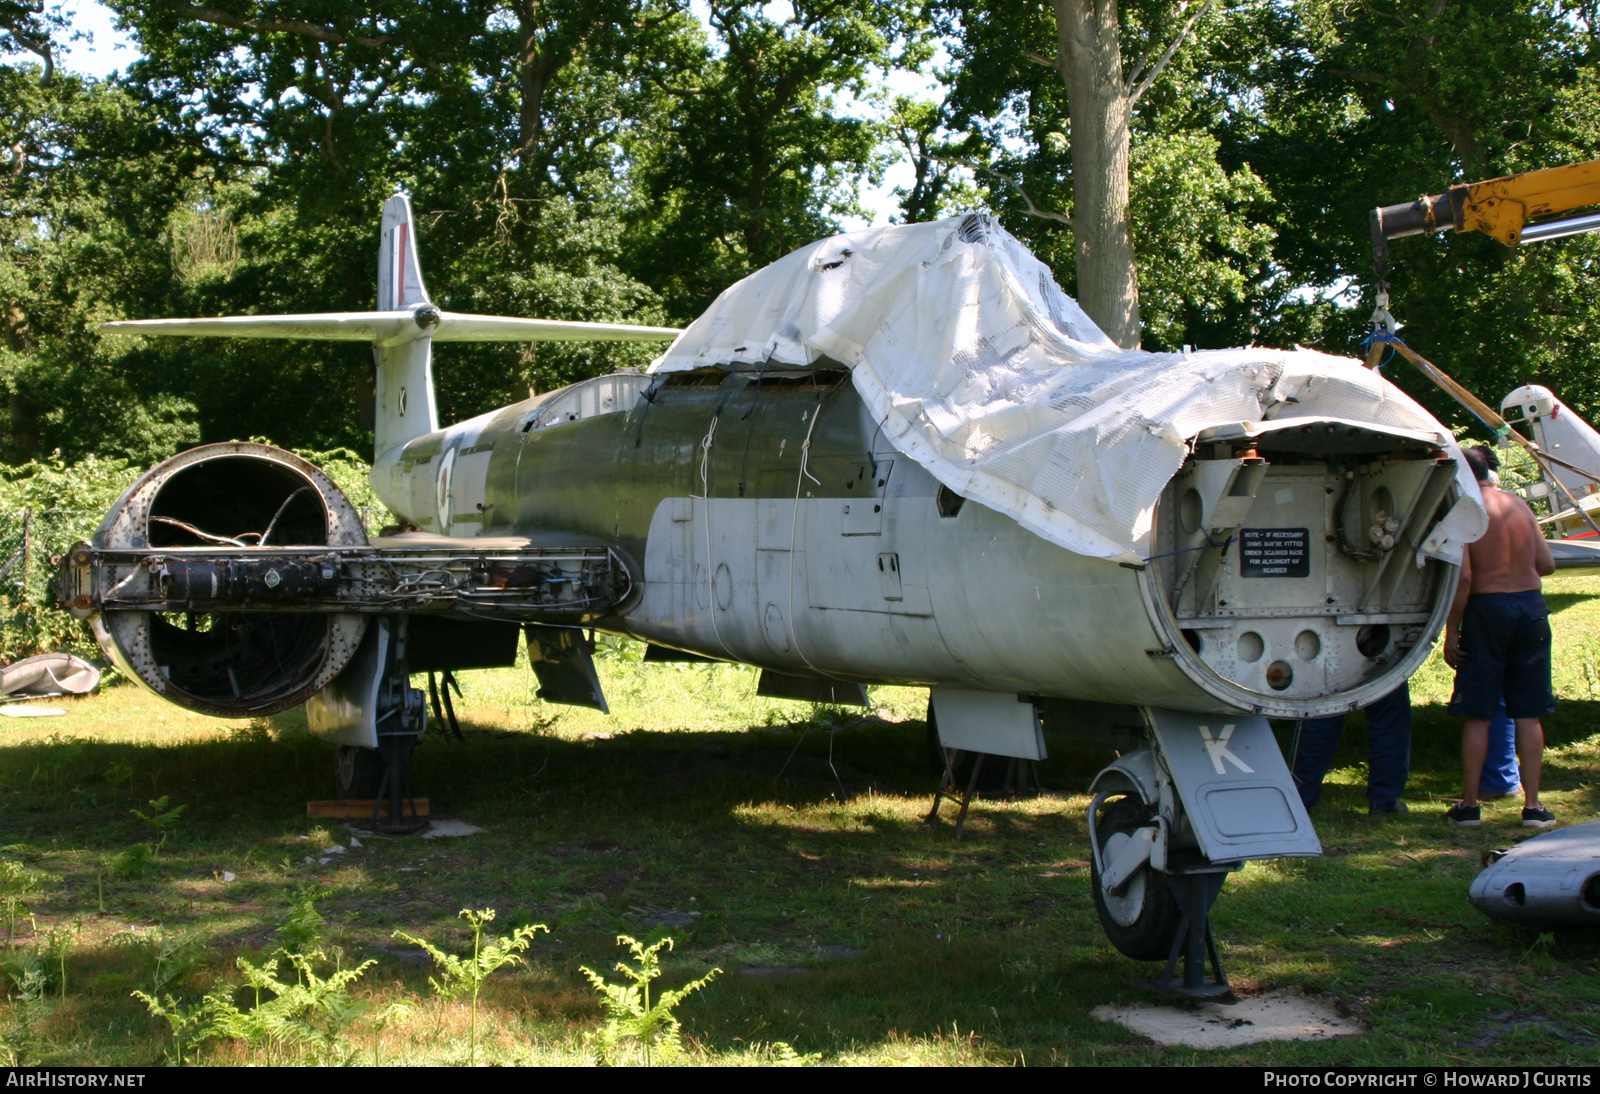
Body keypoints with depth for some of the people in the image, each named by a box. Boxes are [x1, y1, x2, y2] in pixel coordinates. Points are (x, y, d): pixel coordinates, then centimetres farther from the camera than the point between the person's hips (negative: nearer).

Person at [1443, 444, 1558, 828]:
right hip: (1531, 605, 4)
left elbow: (1463, 576, -16)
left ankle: (1469, 805, 8)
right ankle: (1533, 805, 8)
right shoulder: (1519, 504, 8)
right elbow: (1547, 564, 10)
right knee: (1528, 713, 8)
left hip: (1487, 608, -4)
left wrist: (1451, 632, -10)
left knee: (1477, 714, 4)